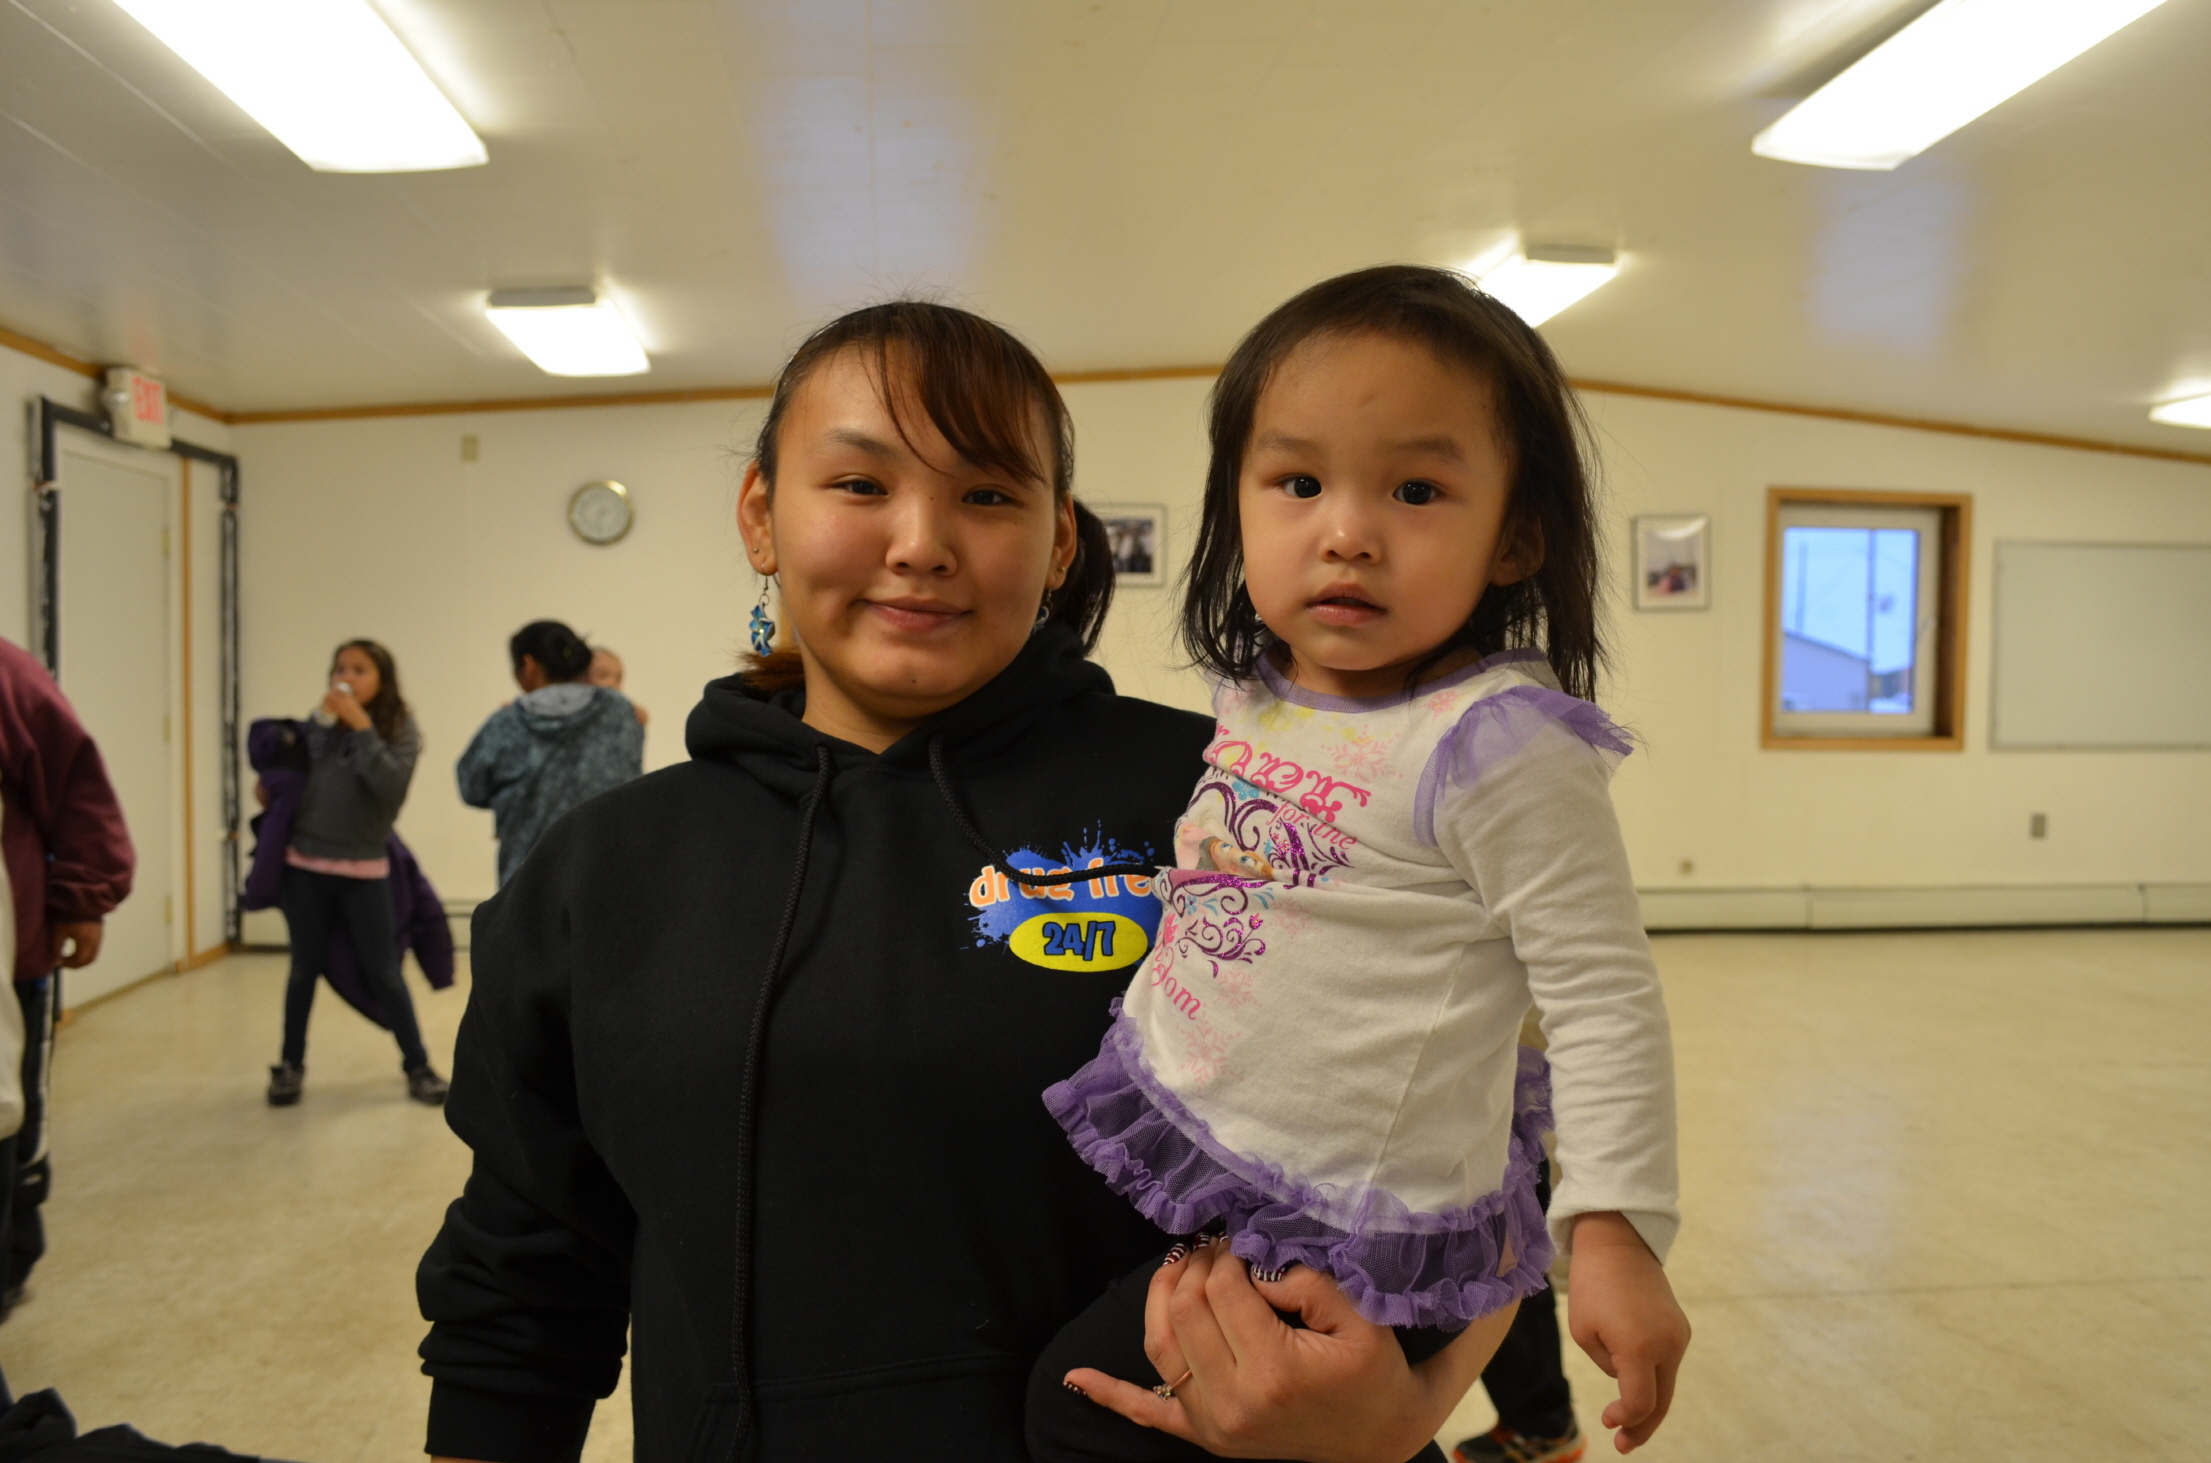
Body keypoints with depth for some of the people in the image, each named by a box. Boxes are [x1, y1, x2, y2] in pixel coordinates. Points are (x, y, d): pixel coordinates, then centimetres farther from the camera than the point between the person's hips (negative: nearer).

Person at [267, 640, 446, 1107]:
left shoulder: (400, 727, -3)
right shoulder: (319, 723, 5)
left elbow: (390, 782, -19)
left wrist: (360, 725, -19)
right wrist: (321, 720, -12)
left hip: (364, 868, -2)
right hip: (306, 864, 2)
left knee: (384, 972, 1)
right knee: (306, 968, 11)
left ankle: (418, 1067, 12)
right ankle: (291, 1066, 25)